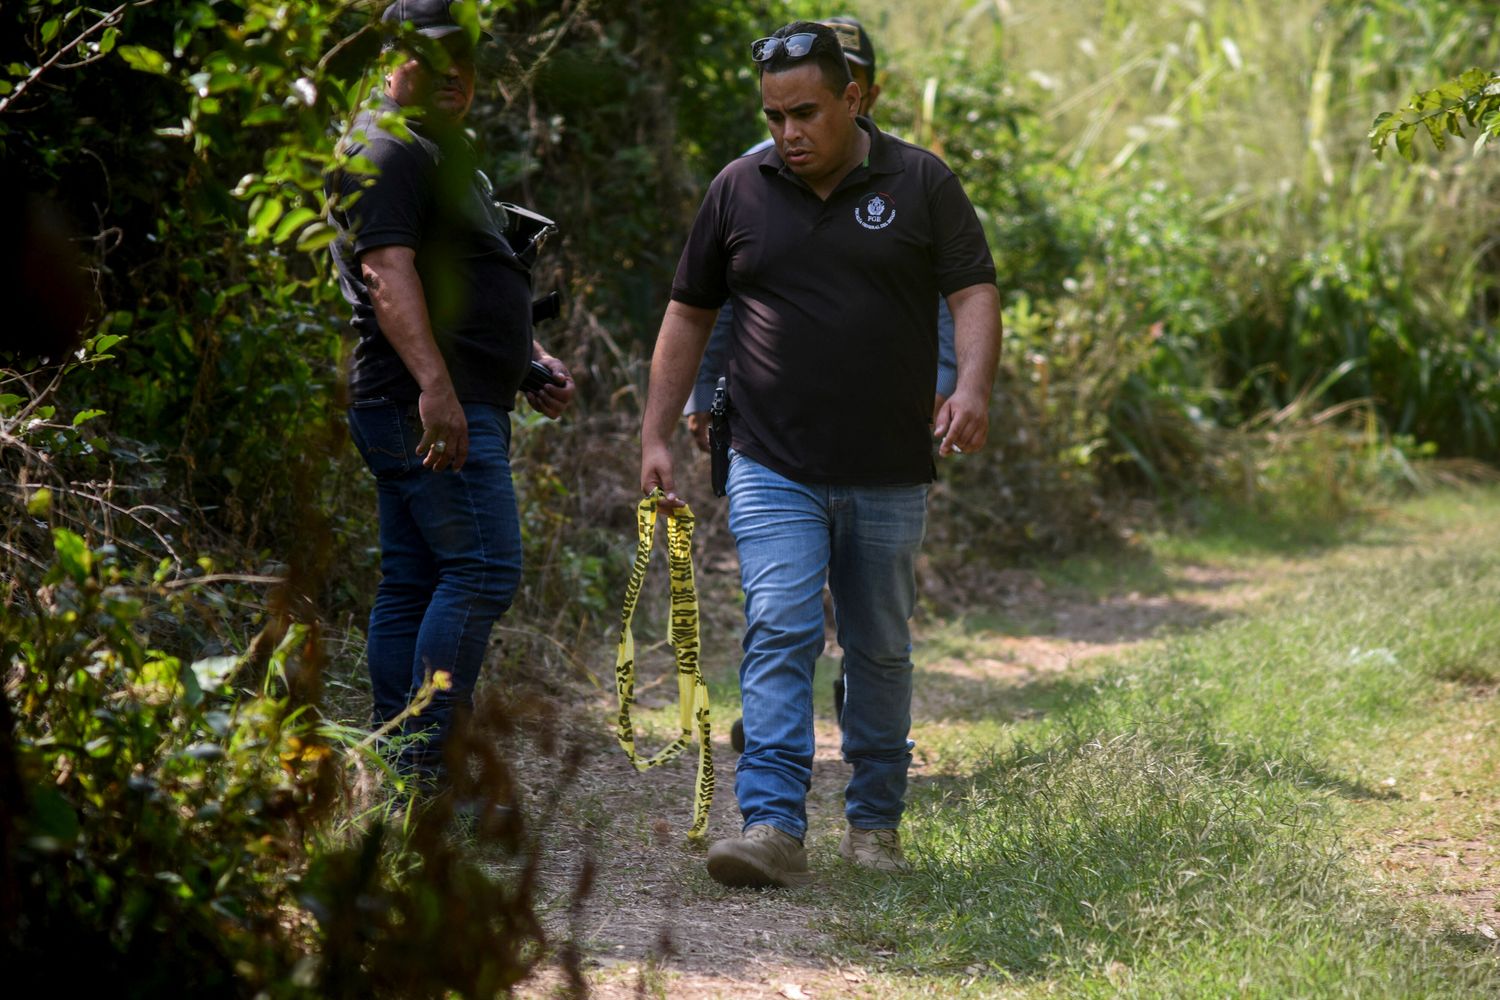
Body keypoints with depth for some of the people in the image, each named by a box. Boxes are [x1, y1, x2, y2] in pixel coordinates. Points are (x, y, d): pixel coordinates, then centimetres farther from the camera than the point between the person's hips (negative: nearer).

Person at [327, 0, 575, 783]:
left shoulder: (441, 151, 25)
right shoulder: (389, 148, -9)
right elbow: (387, 270, -21)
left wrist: (532, 359, 26)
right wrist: (435, 384, -30)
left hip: (460, 405, 11)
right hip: (432, 407, -11)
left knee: (413, 586, 8)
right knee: (483, 571, -14)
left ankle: (395, 773, 10)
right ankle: (426, 764, -15)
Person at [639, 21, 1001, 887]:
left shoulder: (921, 184, 2)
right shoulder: (739, 190, 6)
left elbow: (975, 292, -4)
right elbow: (690, 313, 12)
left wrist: (973, 388, -23)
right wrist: (658, 435, 7)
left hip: (889, 475, 0)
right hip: (774, 469, 0)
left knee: (881, 651, 10)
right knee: (779, 635, -14)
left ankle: (875, 822, 23)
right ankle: (773, 827, -20)